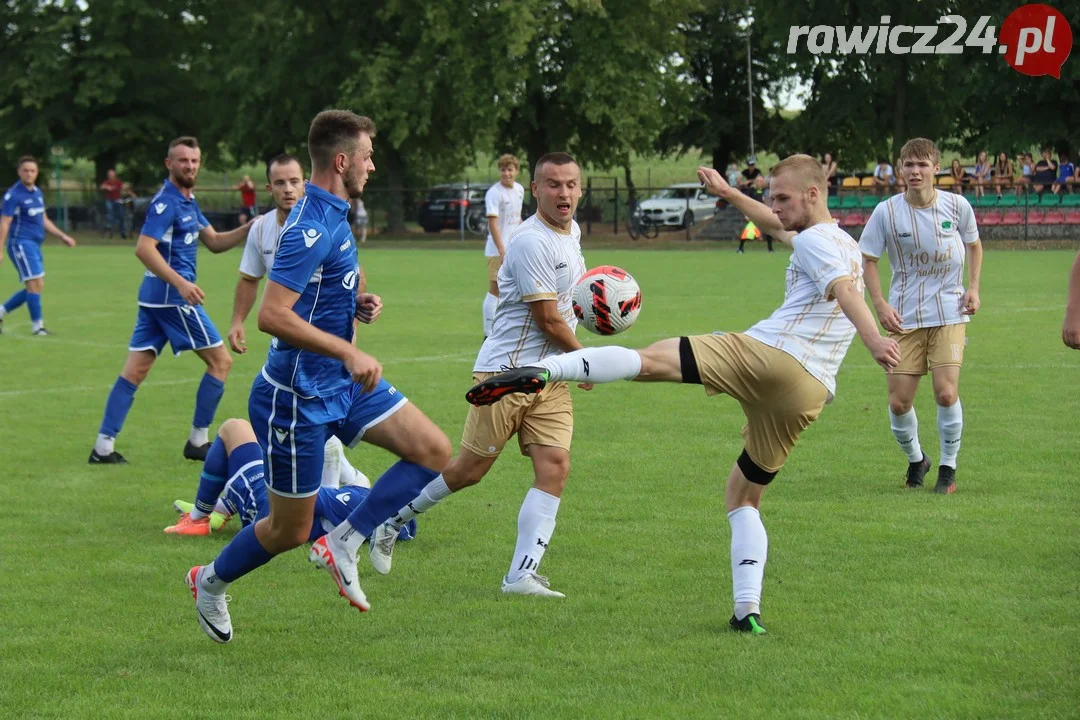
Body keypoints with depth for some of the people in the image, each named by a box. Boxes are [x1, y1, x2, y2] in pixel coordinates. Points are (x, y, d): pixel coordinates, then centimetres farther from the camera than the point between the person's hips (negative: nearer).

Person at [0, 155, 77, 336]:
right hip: (21, 243, -9)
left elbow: (43, 220, 24)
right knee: (36, 284, -12)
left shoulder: (37, 192, 13)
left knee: (34, 287, 10)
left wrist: (62, 236, 17)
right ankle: (37, 325, -4)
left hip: (34, 245, 9)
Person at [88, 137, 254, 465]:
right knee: (220, 361, 1)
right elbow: (144, 248, -23)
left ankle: (104, 446, 1)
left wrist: (250, 228, 7)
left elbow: (215, 242, 21)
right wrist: (181, 283, -31)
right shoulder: (166, 201, -14)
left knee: (135, 370, 4)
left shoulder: (188, 201, 16)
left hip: (155, 295, 9)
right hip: (172, 296, -9)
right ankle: (197, 442, 5)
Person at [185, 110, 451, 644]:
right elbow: (271, 316, -30)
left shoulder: (332, 218, 9)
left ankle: (343, 543, -1)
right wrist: (349, 353, -30)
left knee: (434, 450, -5)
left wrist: (357, 304, 5)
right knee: (289, 531, 4)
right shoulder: (310, 229, -23)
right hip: (298, 396, -9)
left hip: (343, 383, 9)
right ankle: (211, 582, 31)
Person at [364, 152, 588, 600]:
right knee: (469, 470, -1)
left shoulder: (571, 232, 11)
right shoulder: (532, 241, -18)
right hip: (507, 370, -8)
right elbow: (549, 318, -17)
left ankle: (522, 573, -10)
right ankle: (392, 520, 22)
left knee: (555, 466, -8)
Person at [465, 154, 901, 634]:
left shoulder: (815, 241, 3)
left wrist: (875, 342, -34)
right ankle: (747, 609, 5)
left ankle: (543, 370, -39)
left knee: (647, 359, -17)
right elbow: (777, 228, 50)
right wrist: (728, 194, 58)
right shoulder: (845, 246, 31)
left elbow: (846, 290, -17)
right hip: (810, 393, 8)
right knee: (743, 499, 18)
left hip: (767, 353, -8)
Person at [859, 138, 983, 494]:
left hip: (949, 314, 0)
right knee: (899, 401, -2)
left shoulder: (957, 206, -5)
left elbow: (974, 245, 14)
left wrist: (973, 288, 2)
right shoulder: (886, 212, -8)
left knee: (946, 392, -14)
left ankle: (948, 468, 7)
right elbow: (867, 259, 2)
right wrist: (880, 304, -10)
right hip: (905, 317, 0)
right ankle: (915, 460, 27)